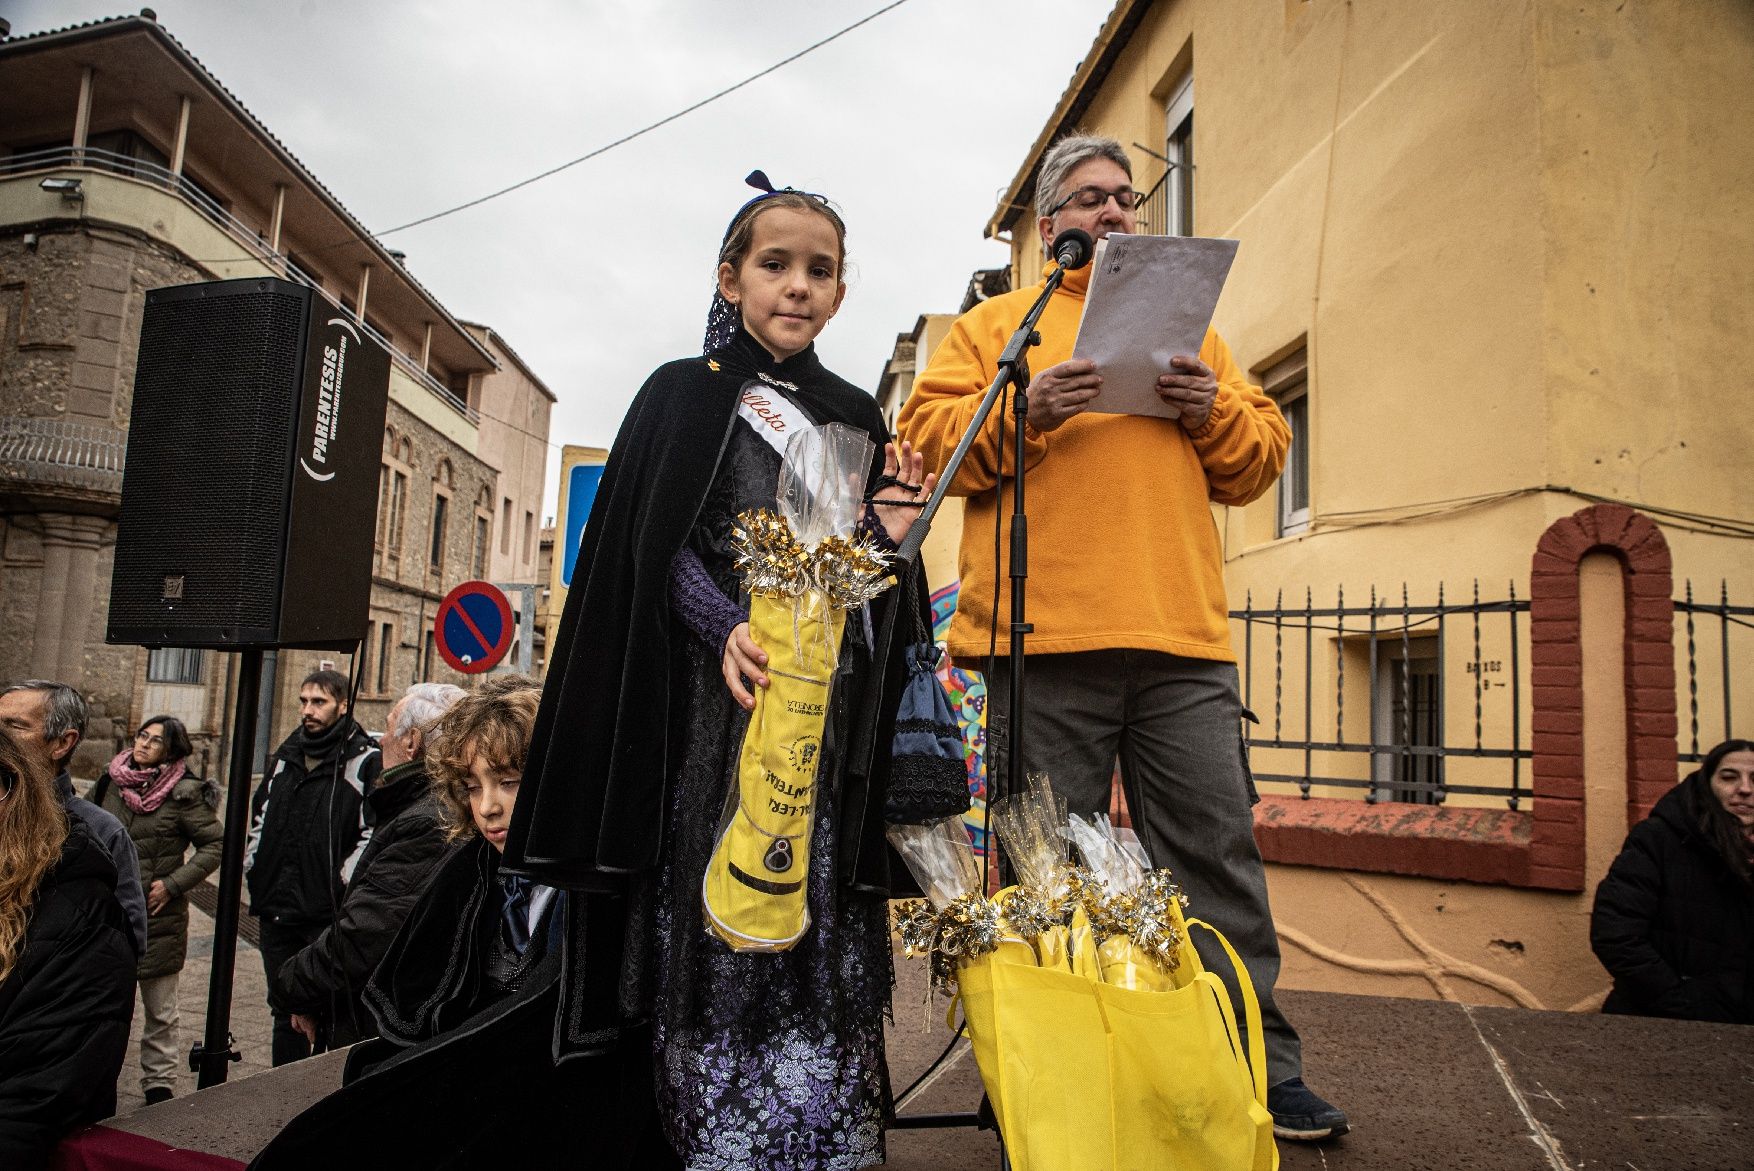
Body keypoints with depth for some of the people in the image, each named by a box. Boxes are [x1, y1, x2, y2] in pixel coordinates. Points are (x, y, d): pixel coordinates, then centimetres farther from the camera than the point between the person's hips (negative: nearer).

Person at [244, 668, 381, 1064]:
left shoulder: (365, 760, -11)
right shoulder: (286, 755, 13)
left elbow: (375, 832, -16)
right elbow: (260, 815, 26)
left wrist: (343, 882, -17)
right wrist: (254, 867, 14)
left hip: (329, 913, -7)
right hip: (277, 910, 7)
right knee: (284, 1010, 18)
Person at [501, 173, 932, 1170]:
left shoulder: (857, 419, 16)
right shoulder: (683, 396, 7)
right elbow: (653, 547, -2)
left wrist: (889, 535, -4)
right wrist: (726, 627, -18)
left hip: (827, 706, 3)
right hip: (711, 707, -2)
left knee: (821, 927, 1)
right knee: (715, 921, -3)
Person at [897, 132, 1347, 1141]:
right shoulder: (996, 323, 16)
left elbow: (1262, 459, 19)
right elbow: (929, 433, 4)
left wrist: (1214, 411, -2)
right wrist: (1025, 409, -13)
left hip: (1184, 640, 3)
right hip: (1043, 640, -2)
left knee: (1218, 854, 5)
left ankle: (1258, 1064, 18)